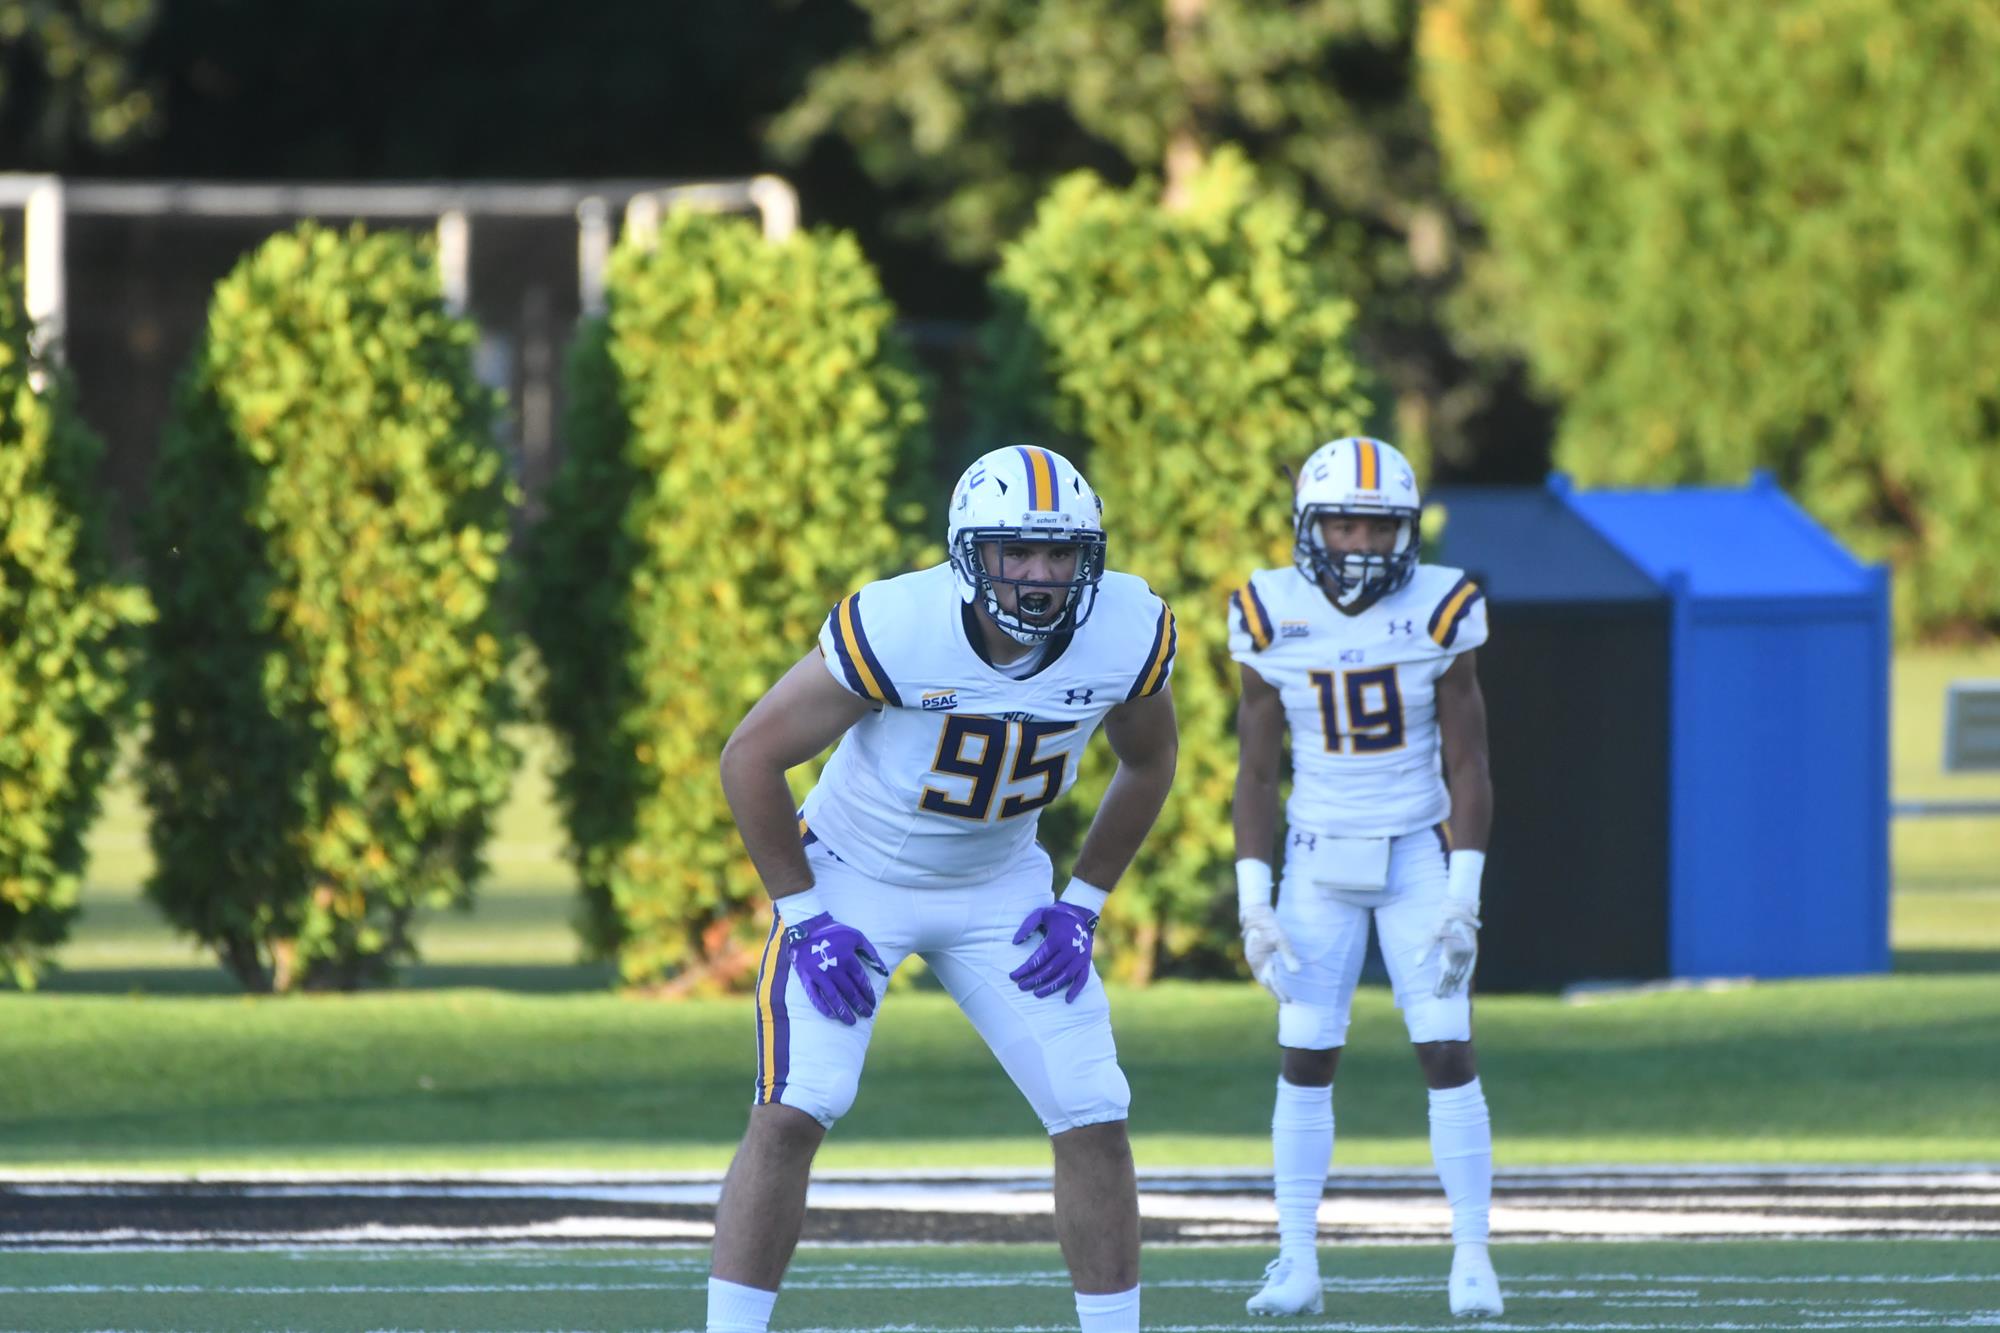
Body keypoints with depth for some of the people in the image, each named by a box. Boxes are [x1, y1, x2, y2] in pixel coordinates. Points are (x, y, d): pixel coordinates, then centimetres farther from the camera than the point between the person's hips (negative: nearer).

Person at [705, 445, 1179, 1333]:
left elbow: (1148, 762, 4)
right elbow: (751, 759, -18)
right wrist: (806, 919, -16)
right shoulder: (895, 629, -31)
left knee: (1095, 1120, -3)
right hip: (854, 880, -4)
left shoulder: (1129, 634, -19)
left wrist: (1080, 906, -2)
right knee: (792, 1114, -18)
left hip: (998, 885, 4)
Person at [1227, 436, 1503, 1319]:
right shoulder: (1275, 619, -6)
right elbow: (1256, 773, -1)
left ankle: (1472, 1258, -1)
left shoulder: (1437, 613, -9)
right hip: (1318, 863, 1)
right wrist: (1254, 903, -6)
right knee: (1304, 1057, -1)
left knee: (1447, 1052, -7)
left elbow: (1467, 765, -5)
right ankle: (1297, 1263, 5)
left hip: (1418, 855, -1)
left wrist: (1463, 894, -11)